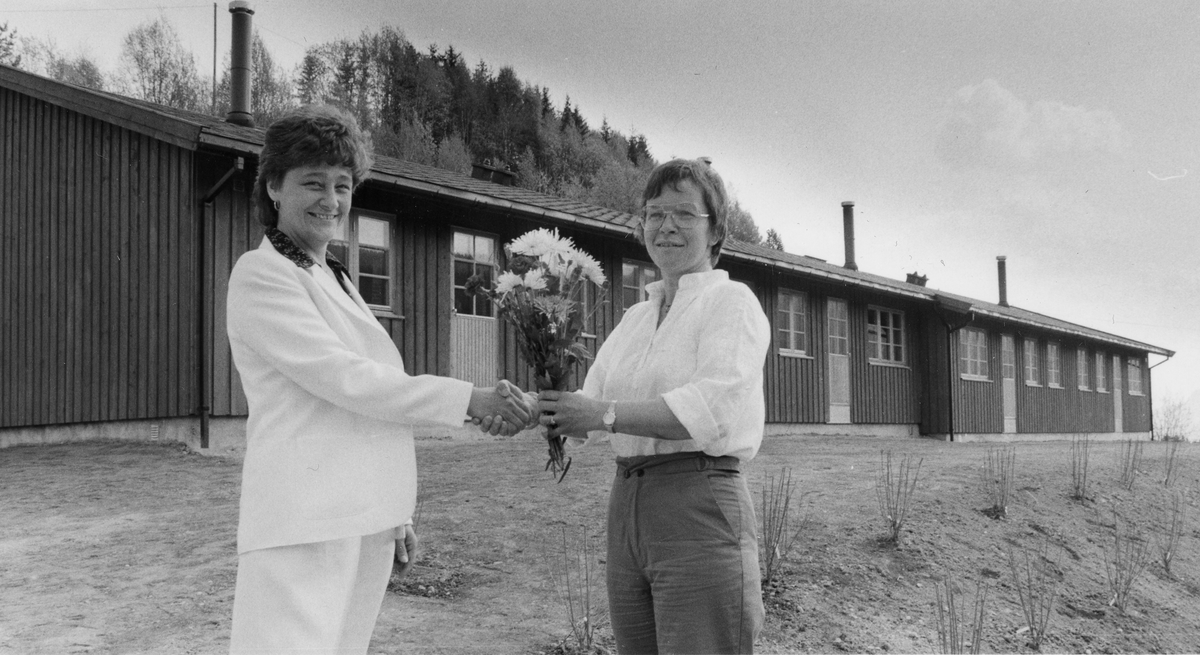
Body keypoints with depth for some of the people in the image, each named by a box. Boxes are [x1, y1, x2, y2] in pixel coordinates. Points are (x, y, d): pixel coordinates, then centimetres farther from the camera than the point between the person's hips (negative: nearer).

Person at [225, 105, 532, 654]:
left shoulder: (335, 279, 20)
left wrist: (396, 519, 18)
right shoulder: (261, 274, -4)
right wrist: (470, 399, -14)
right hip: (306, 527, -8)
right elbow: (343, 380, -14)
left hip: (366, 525, 8)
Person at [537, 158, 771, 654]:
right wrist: (530, 406, -8)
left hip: (699, 508, -7)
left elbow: (712, 408, -18)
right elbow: (591, 402, 12)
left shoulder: (732, 301, -2)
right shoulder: (635, 318, 19)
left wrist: (605, 415, -23)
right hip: (626, 505, 7)